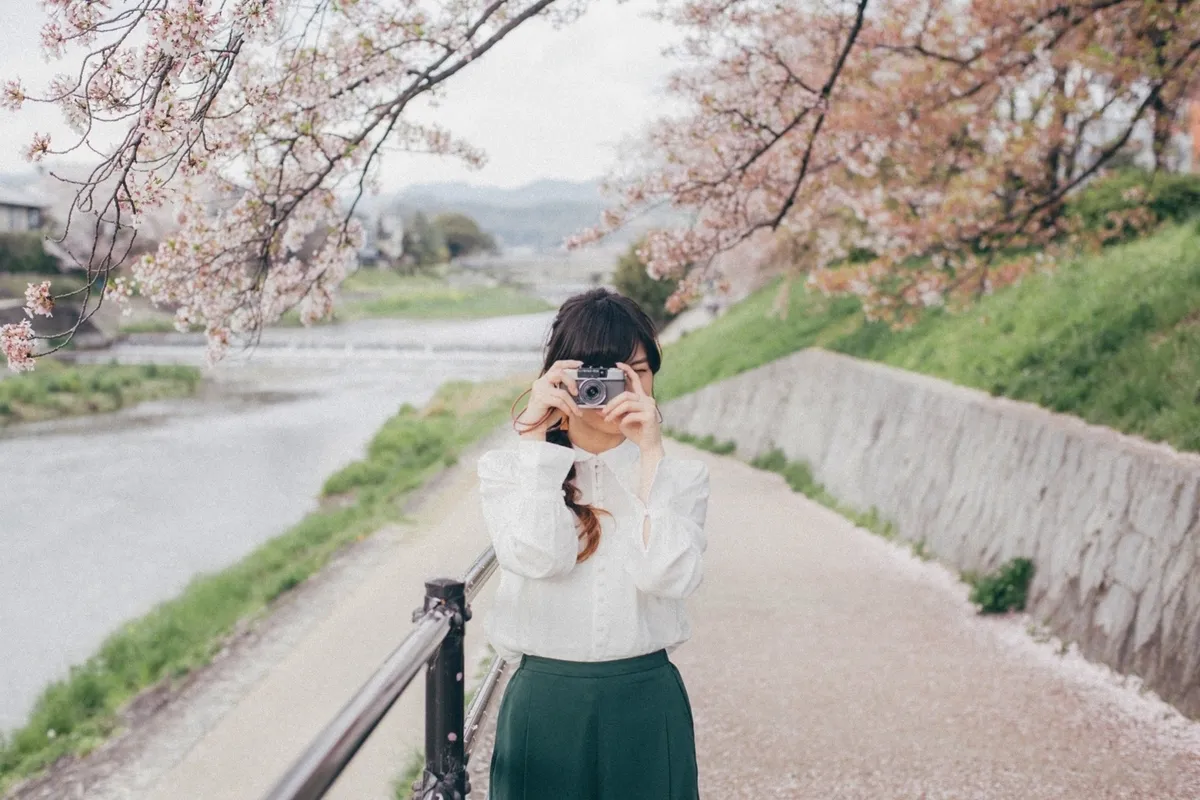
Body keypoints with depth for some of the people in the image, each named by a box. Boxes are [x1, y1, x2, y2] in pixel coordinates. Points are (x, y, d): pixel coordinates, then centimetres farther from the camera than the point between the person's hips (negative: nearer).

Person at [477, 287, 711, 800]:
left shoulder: (679, 477, 2)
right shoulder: (506, 470, 0)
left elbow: (668, 577, -14)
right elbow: (537, 559, -17)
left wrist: (650, 454, -13)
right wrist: (536, 441, -13)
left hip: (648, 704, 1)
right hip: (546, 702, -1)